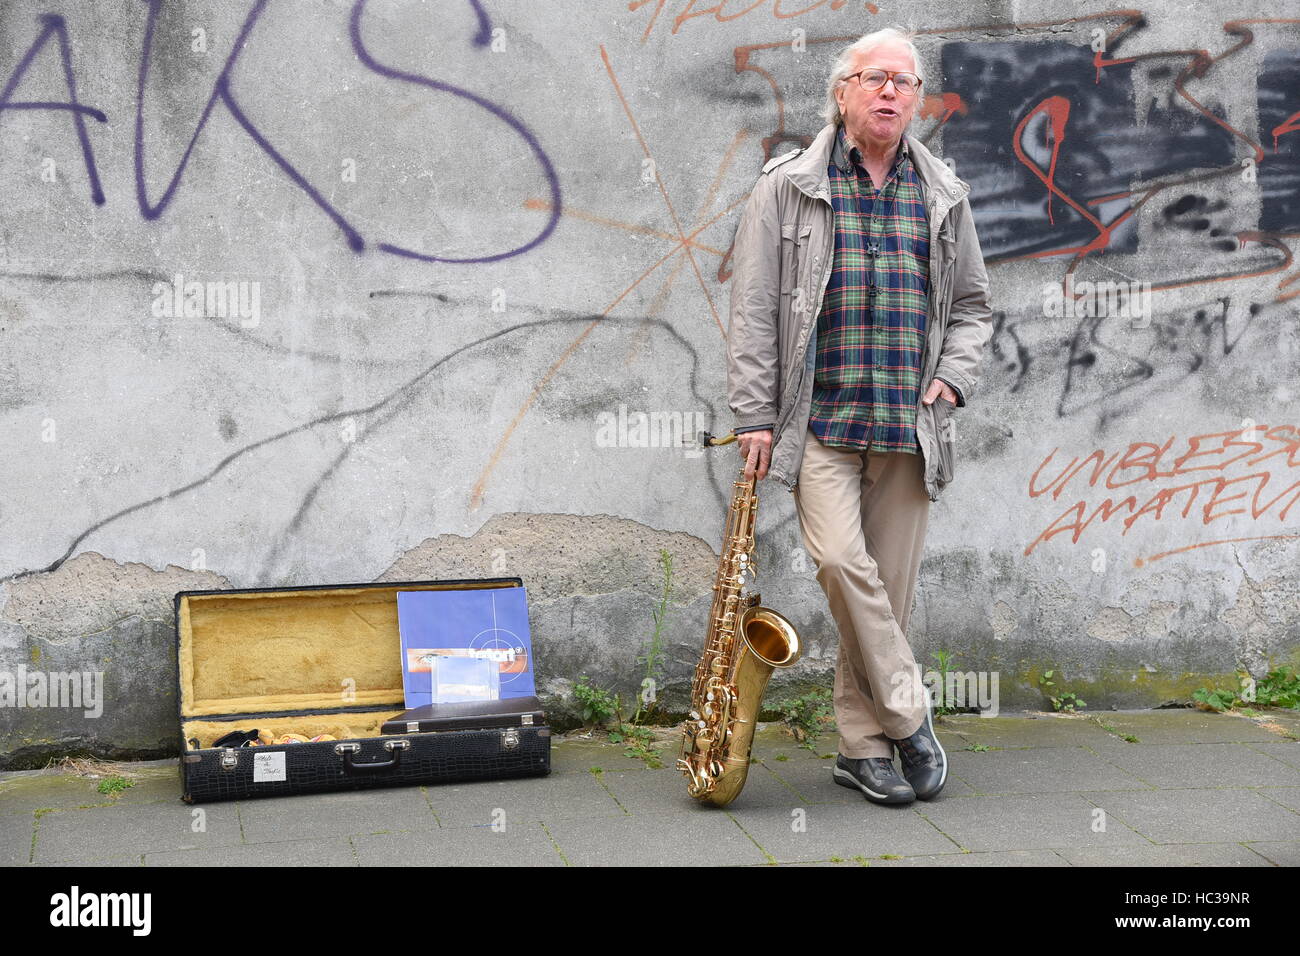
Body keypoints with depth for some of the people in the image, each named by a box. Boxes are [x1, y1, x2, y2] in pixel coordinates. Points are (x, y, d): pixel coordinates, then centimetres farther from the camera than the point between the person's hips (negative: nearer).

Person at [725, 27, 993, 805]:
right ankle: (910, 715, -2)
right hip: (821, 420, -3)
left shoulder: (943, 195, 12)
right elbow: (754, 308, 0)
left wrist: (955, 377, 2)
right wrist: (755, 414, -6)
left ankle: (864, 746, 16)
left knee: (892, 586, 4)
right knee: (842, 561, -19)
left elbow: (973, 302, 20)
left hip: (909, 426, 3)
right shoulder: (789, 186, 2)